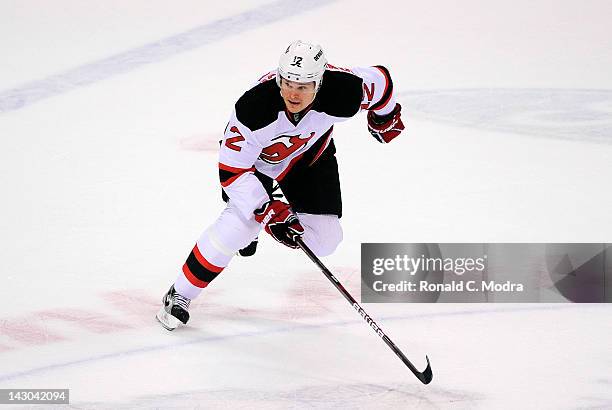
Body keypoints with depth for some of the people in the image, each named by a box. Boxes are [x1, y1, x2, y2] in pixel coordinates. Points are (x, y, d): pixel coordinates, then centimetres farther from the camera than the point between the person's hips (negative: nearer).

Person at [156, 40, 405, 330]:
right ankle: (179, 295, -5)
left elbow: (379, 78, -12)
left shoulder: (342, 94, -34)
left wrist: (385, 116, 8)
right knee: (238, 225, -22)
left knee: (324, 240, -3)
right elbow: (231, 170, -32)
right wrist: (268, 211, -36)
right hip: (253, 157, -3)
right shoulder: (253, 108, -40)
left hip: (309, 154, 4)